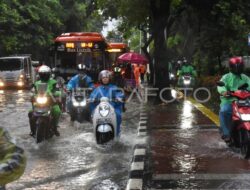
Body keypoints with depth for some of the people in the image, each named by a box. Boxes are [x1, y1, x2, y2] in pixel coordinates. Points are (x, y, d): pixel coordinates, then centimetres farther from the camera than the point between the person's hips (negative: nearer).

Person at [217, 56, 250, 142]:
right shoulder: (226, 77, 9)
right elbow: (221, 85, -9)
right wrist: (224, 91, -32)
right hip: (229, 101, -2)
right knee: (223, 111, -32)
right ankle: (226, 133, -25)